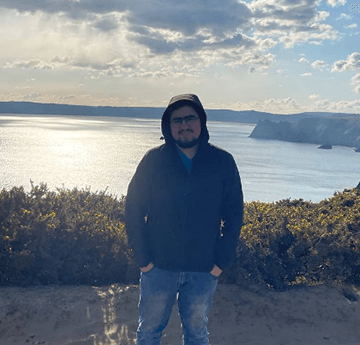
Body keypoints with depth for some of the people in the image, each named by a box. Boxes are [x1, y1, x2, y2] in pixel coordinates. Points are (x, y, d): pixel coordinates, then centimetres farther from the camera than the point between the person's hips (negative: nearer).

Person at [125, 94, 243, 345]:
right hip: (159, 267, 0)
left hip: (204, 270, 1)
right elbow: (134, 211, -2)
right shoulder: (154, 160, -5)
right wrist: (143, 259, -7)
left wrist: (221, 261, -5)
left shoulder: (223, 163, -4)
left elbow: (234, 216, 0)